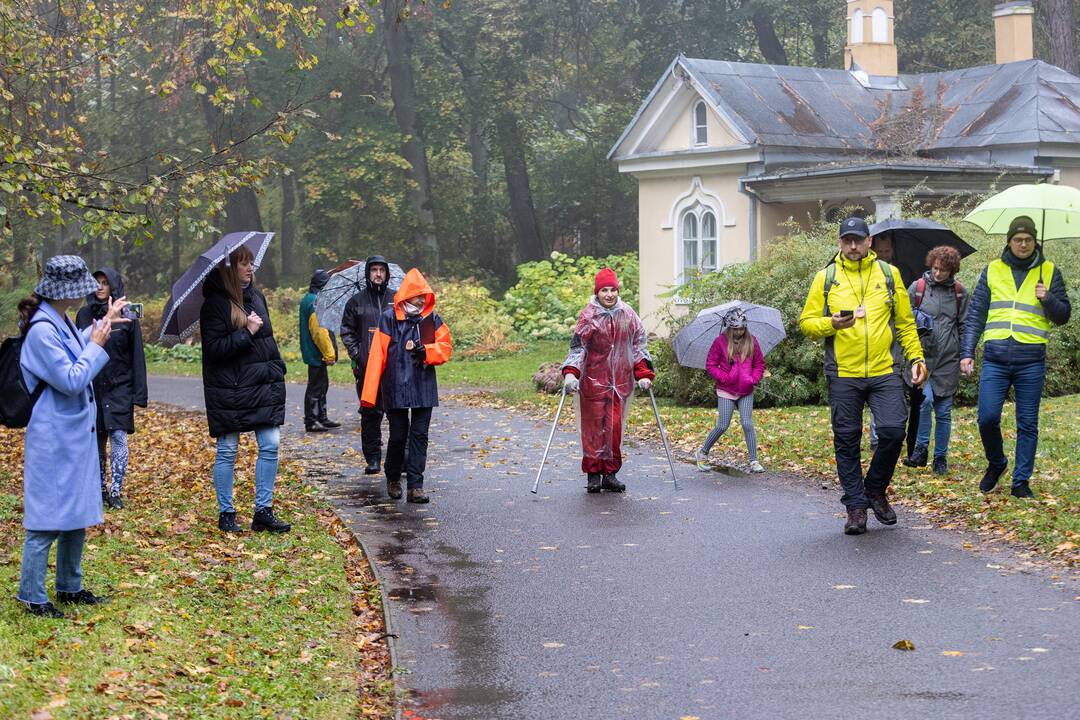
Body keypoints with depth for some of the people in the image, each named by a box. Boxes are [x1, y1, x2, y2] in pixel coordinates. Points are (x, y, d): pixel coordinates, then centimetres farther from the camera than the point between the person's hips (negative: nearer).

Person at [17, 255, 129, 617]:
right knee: (48, 518, -3)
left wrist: (102, 325, 26)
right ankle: (31, 595, 7)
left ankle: (70, 587, 29)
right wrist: (96, 345, -13)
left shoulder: (63, 323, 7)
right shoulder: (41, 331, -22)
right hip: (54, 441, -10)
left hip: (77, 434, 10)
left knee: (77, 514, 17)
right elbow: (72, 381, -22)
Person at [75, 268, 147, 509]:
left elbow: (137, 355, -1)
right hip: (91, 387, 3)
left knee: (118, 436, -10)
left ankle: (116, 491, -7)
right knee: (97, 440, 8)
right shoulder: (84, 315, 6)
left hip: (119, 387, -3)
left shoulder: (127, 316, -1)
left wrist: (138, 392, -6)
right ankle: (100, 488, 19)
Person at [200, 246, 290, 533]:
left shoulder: (256, 296, 12)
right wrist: (247, 332, -19)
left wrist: (276, 368, 14)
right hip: (228, 388, -6)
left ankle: (263, 510, 9)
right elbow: (214, 348, -17)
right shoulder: (215, 303, -10)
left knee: (270, 445, 1)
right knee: (227, 451, 3)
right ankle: (226, 513, 14)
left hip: (263, 385, 6)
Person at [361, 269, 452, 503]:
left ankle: (416, 486, 3)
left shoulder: (432, 319, 5)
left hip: (424, 388, 2)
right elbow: (377, 356, -7)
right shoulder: (389, 318, -5)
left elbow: (445, 348, 4)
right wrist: (369, 393, -11)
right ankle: (393, 479, 28)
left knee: (419, 436, 1)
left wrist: (424, 350, -17)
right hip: (396, 387, -2)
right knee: (398, 436, 6)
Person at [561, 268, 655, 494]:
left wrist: (644, 373, 2)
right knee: (594, 426, -2)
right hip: (593, 380, -3)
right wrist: (570, 373, -19)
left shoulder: (627, 314, 6)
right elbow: (577, 347, -5)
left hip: (620, 380, 3)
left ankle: (610, 473, 12)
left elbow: (638, 344, 11)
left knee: (615, 426, 3)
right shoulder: (588, 316, -4)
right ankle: (593, 474, 6)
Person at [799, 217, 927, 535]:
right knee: (847, 442, 4)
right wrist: (831, 324, -15)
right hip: (843, 375, 0)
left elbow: (905, 322, 13)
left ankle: (875, 489, 14)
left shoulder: (888, 273, 9)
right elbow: (807, 322, 4)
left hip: (884, 372, 1)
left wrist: (916, 356, 6)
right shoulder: (826, 278, 5)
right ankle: (855, 505, 15)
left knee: (893, 431, -10)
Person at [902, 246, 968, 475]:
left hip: (948, 359, 2)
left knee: (944, 411, 6)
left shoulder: (960, 292, 6)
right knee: (926, 398, -21)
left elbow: (964, 326, 10)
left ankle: (941, 458, 15)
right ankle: (921, 449, -7)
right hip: (923, 355, -2)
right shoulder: (917, 288, 1)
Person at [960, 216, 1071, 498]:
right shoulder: (993, 270, 9)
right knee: (987, 417, -7)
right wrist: (967, 353, 2)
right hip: (995, 358, 0)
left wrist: (1048, 299, -12)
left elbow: (1063, 316, 8)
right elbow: (975, 315, 10)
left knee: (1027, 424, 3)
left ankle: (1021, 481, 13)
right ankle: (996, 464, 19)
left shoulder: (1049, 272, 8)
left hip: (1031, 361, 0)